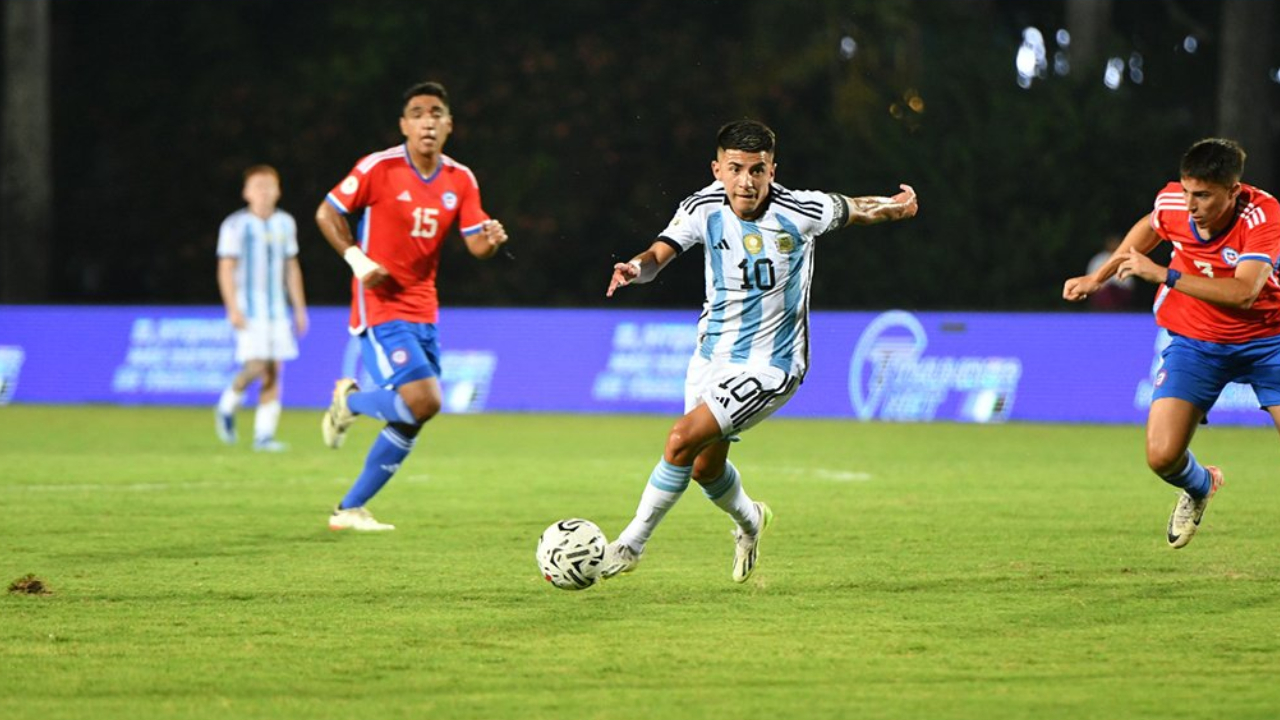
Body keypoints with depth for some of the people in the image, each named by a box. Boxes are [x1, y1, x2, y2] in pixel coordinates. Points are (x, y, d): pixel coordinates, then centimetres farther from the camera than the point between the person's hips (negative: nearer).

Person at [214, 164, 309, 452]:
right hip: (248, 307, -5)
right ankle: (227, 406, 11)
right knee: (257, 366, -16)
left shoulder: (285, 224, 11)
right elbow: (226, 269, -6)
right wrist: (233, 309, -14)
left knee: (274, 370, -1)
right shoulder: (236, 225, -5)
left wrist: (300, 308, 15)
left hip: (277, 308, 5)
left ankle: (264, 434, 2)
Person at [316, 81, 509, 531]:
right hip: (380, 306, -6)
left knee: (411, 421, 6)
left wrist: (491, 240, -22)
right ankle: (349, 402, 8)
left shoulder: (460, 181, 4)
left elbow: (476, 245, 2)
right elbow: (327, 213, -2)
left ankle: (350, 510, 18)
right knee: (423, 401, -21)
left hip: (423, 311, 6)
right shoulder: (378, 168, -10)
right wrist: (356, 258, -16)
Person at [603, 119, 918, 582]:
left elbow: (858, 210, -1)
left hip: (770, 366, -5)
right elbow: (660, 255, -21)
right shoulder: (703, 208, -12)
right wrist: (636, 268, -44)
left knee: (683, 440, -21)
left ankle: (632, 544, -6)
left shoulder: (800, 212, -18)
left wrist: (896, 207, -21)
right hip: (712, 353, 5)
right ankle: (749, 521, 51)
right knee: (705, 468, 18)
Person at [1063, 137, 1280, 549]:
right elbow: (1149, 227, 14)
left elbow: (1243, 293, -36)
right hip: (1193, 341, 2)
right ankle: (1199, 487, 24)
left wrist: (1166, 275, -37)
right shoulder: (1172, 202, -13)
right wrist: (1099, 277, 18)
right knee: (1162, 456, -12)